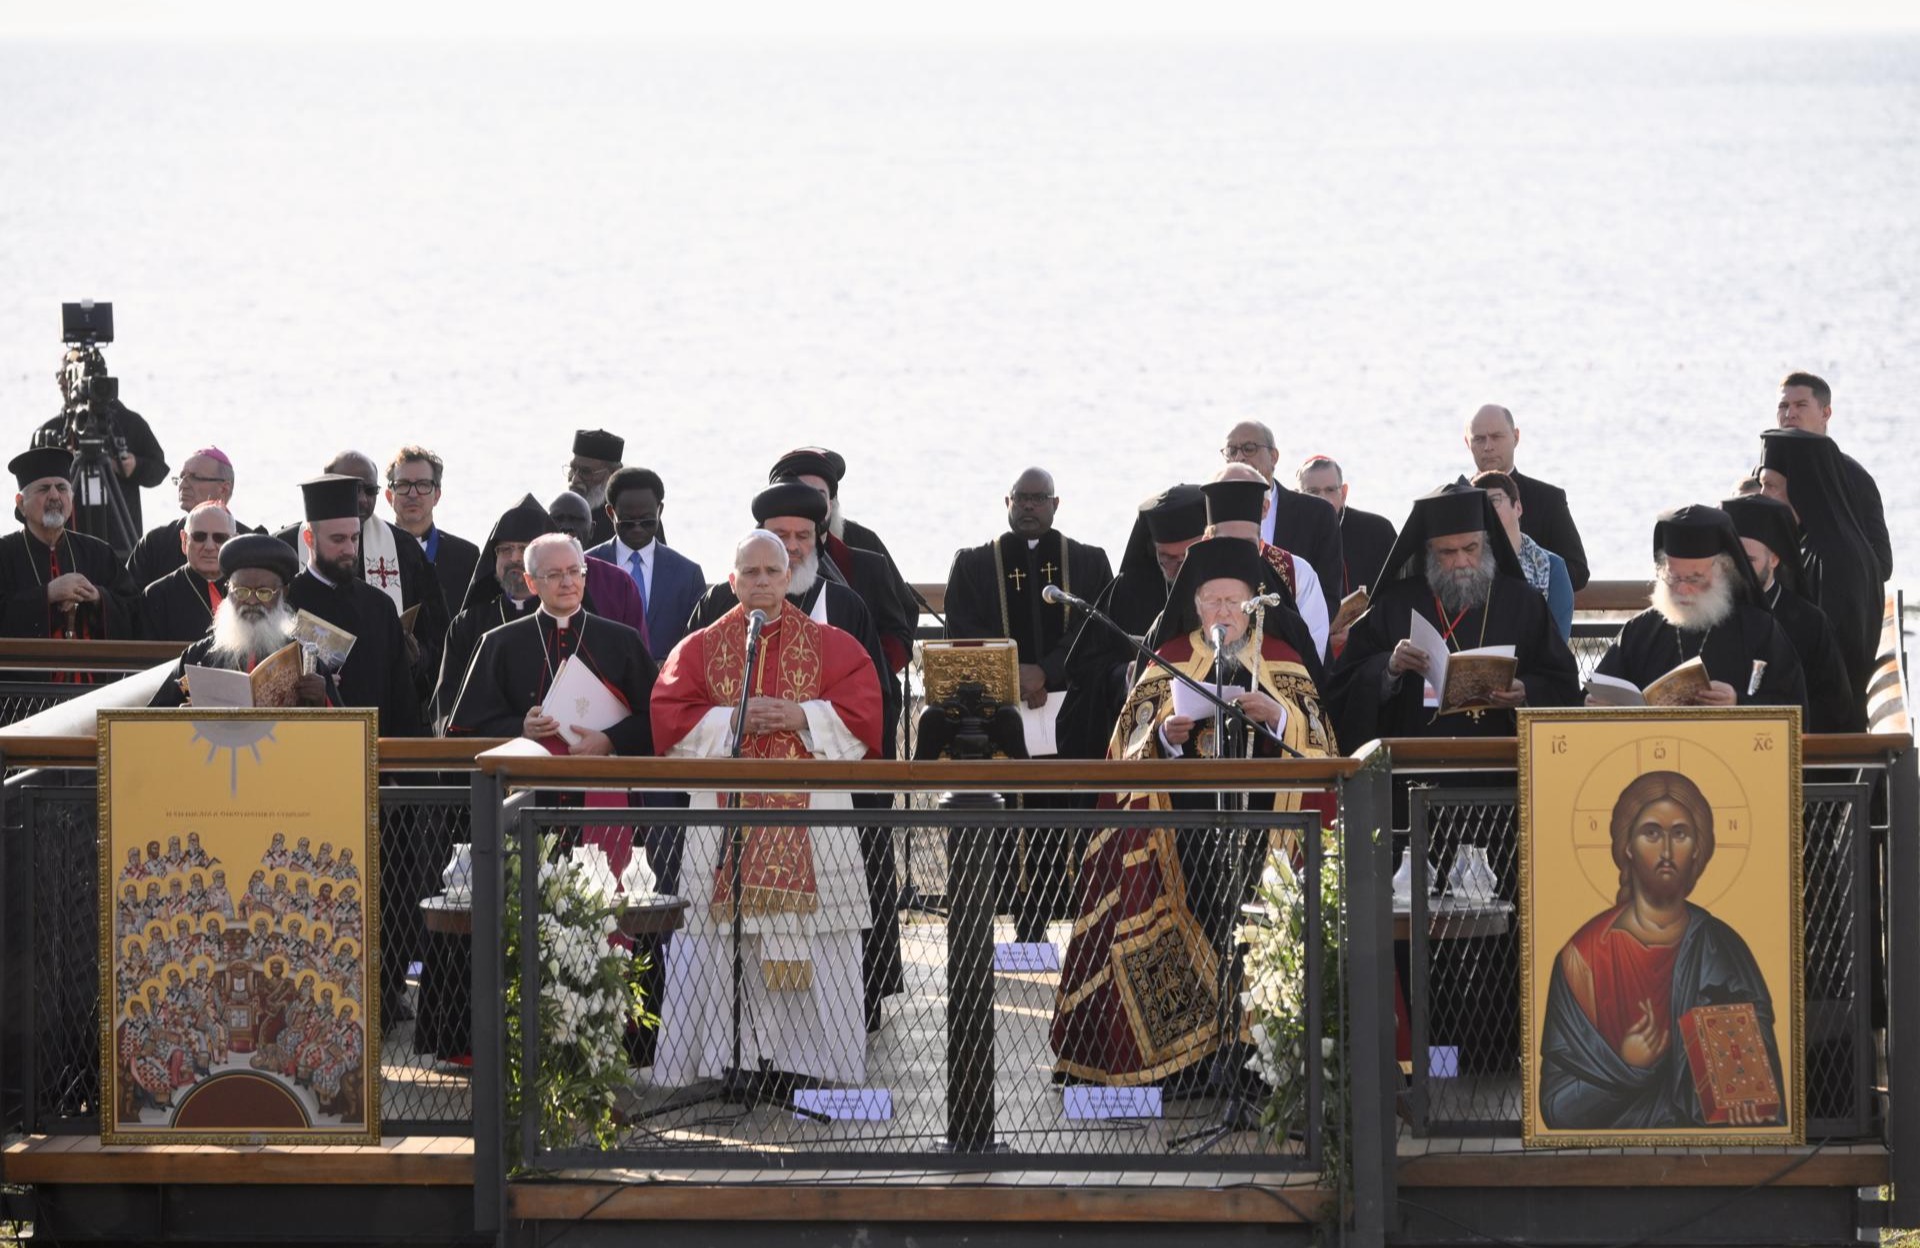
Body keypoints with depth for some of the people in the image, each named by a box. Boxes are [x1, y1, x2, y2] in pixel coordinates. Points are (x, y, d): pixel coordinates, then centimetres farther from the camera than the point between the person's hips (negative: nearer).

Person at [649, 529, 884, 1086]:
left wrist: (803, 717, -13)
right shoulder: (700, 648, 11)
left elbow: (863, 714, 0)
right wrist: (735, 720, -11)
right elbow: (670, 720, 2)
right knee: (715, 945, -5)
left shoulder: (831, 645, 10)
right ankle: (712, 1064, -2)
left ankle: (817, 1061, 0)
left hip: (810, 816, 0)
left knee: (814, 943, -4)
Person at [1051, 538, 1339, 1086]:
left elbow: (1316, 739, 4)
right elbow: (1132, 744, 6)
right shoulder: (1171, 662, 12)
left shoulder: (1281, 662, 12)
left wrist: (1276, 714, -15)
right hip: (1189, 823, 0)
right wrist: (1166, 735, -15)